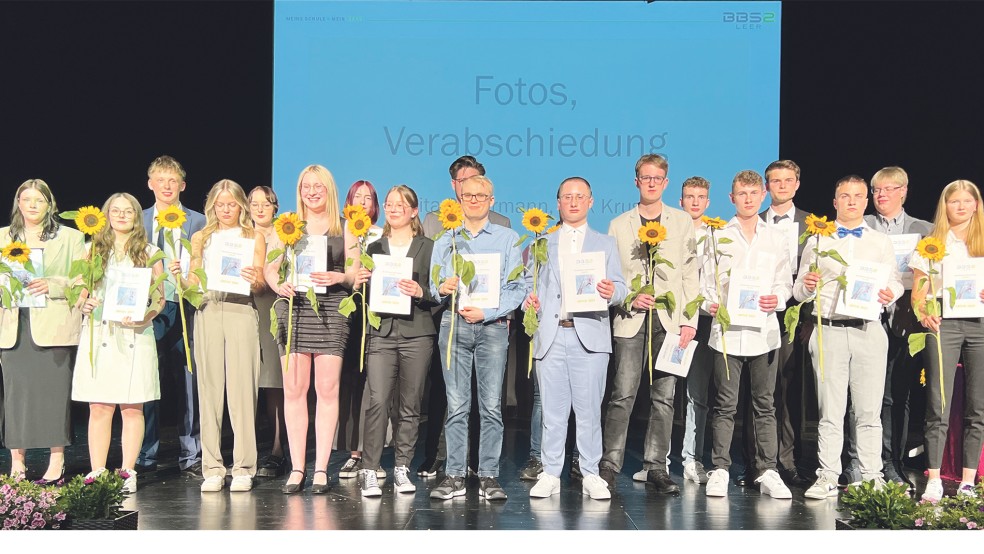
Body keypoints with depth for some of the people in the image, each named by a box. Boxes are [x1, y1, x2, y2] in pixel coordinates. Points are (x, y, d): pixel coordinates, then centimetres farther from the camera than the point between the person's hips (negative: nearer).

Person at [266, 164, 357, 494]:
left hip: (331, 310, -1)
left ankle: (321, 469, 4)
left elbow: (356, 272, 7)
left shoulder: (344, 228, 10)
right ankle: (297, 468, 6)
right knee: (294, 389, 0)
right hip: (293, 308, 1)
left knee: (327, 389, -2)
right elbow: (270, 266, 7)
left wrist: (339, 277, -14)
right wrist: (278, 285, -13)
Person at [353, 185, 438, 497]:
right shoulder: (375, 248, 16)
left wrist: (420, 292, -14)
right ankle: (370, 471, -7)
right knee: (377, 402, -10)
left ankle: (402, 469, 13)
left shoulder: (428, 248, 8)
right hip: (381, 331, 1)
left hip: (416, 333, -1)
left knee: (410, 405, 3)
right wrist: (359, 284, -4)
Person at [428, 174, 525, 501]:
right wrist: (442, 288, -11)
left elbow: (516, 288, 1)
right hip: (454, 324, 2)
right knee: (456, 405, -1)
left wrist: (486, 312, -13)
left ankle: (489, 476, 1)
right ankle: (455, 476, 3)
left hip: (492, 325, -1)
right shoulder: (445, 240, 17)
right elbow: (434, 286, 13)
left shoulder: (508, 239, 9)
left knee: (491, 405, -4)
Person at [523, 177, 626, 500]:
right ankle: (550, 474, 8)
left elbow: (620, 287, 6)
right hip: (550, 334, 1)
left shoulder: (605, 244, 16)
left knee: (589, 409, -2)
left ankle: (590, 475, 6)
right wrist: (529, 301, -8)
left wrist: (611, 292, -16)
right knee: (552, 410, 2)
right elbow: (530, 284, 13)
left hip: (589, 334, -1)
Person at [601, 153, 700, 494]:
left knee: (664, 397, 2)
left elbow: (690, 275, 7)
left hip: (669, 320, 1)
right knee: (623, 395, -7)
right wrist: (629, 299, -10)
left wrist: (690, 321, 0)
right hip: (631, 319, -1)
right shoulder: (619, 225, 11)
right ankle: (610, 466, -2)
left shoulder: (683, 223, 12)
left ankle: (656, 467, 9)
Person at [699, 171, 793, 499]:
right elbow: (707, 280, 6)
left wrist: (777, 299, -7)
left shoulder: (776, 239, 13)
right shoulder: (718, 237, 8)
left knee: (764, 405, 5)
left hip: (763, 330, 2)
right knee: (725, 404, -1)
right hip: (727, 330, -2)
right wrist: (710, 303, -13)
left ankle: (767, 472, 10)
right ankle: (719, 470, 6)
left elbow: (785, 282, 14)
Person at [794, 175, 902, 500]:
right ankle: (827, 478, 4)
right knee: (830, 411, 0)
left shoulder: (881, 242, 15)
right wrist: (807, 286, -13)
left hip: (869, 330, 1)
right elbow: (799, 291, 9)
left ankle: (873, 478, 9)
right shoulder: (818, 241, 11)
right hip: (829, 330, -1)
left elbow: (895, 281, 13)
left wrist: (891, 294, -9)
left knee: (869, 410, 2)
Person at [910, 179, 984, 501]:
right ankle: (934, 481, -4)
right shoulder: (932, 243, 12)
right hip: (943, 323, -1)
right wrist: (923, 313, -13)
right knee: (938, 408, -6)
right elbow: (918, 291, 7)